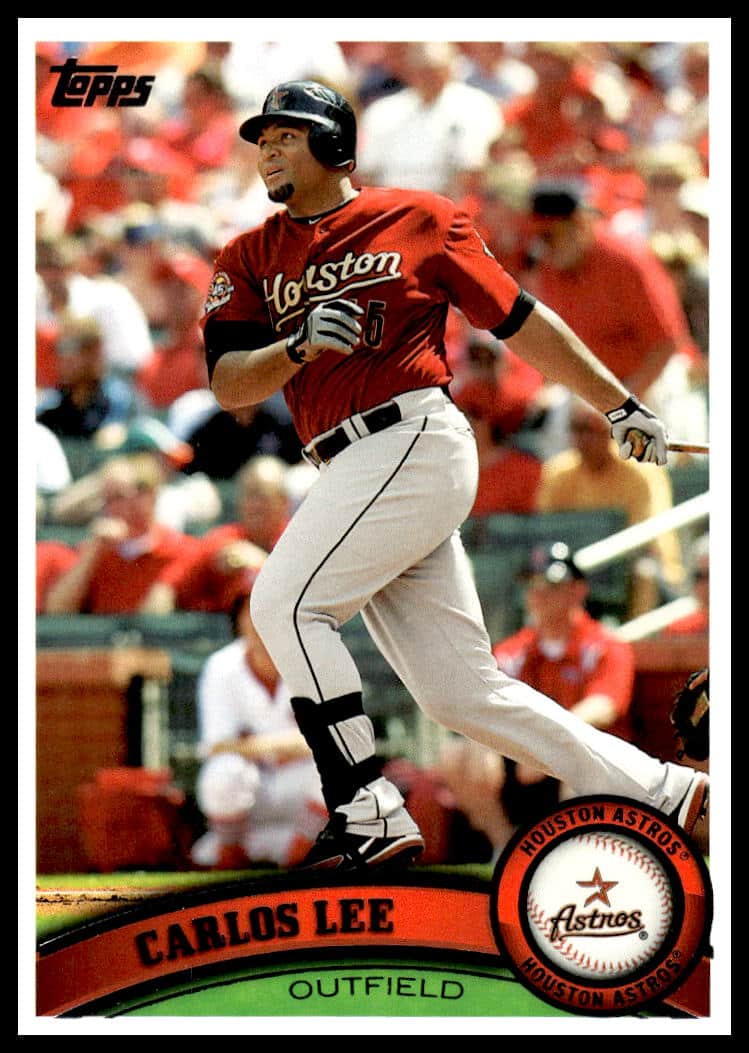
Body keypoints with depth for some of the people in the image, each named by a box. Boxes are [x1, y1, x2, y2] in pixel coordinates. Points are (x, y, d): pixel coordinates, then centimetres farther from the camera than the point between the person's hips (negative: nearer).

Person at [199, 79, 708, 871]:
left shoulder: (417, 219, 6)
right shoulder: (249, 261, 17)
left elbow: (518, 320, 9)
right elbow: (227, 384, 6)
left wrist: (620, 405, 9)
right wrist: (300, 345, -13)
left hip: (415, 441, -6)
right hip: (354, 472, 6)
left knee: (286, 601, -20)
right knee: (462, 694, 3)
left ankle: (367, 813, -18)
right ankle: (662, 793, 9)